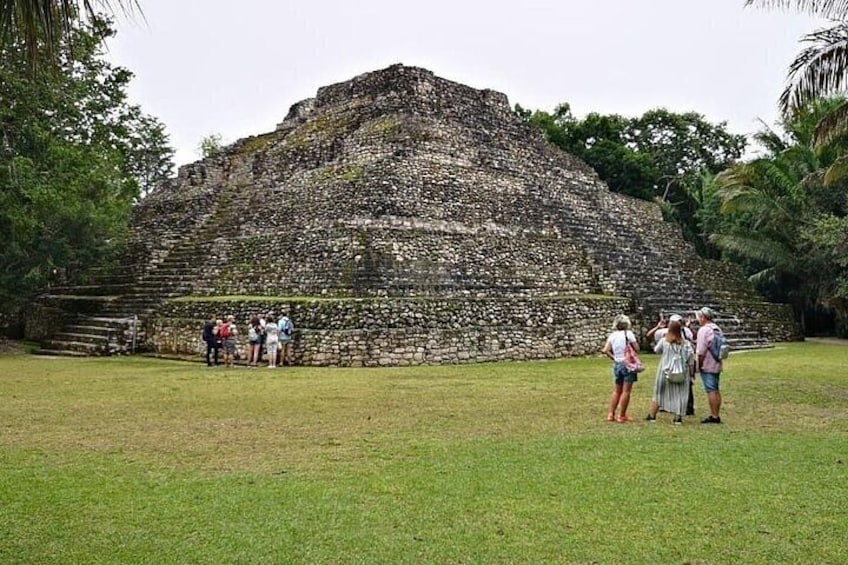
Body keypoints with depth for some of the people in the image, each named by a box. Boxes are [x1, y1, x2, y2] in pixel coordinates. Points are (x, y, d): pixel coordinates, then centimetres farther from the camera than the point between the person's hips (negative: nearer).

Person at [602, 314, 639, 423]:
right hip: (628, 364, -5)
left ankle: (611, 414, 15)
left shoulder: (612, 335, 3)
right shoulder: (628, 333, -10)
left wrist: (614, 357, 7)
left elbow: (606, 350, -4)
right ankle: (621, 416, 5)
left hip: (617, 364, 5)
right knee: (626, 391, 2)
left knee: (616, 391, 16)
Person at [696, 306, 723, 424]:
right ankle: (717, 415, 18)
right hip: (717, 365, 8)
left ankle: (714, 416, -3)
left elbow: (701, 351, -19)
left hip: (707, 366, -8)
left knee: (711, 391, -5)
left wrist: (699, 365, -9)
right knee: (716, 390, 12)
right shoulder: (717, 329, 11)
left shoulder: (703, 330, -15)